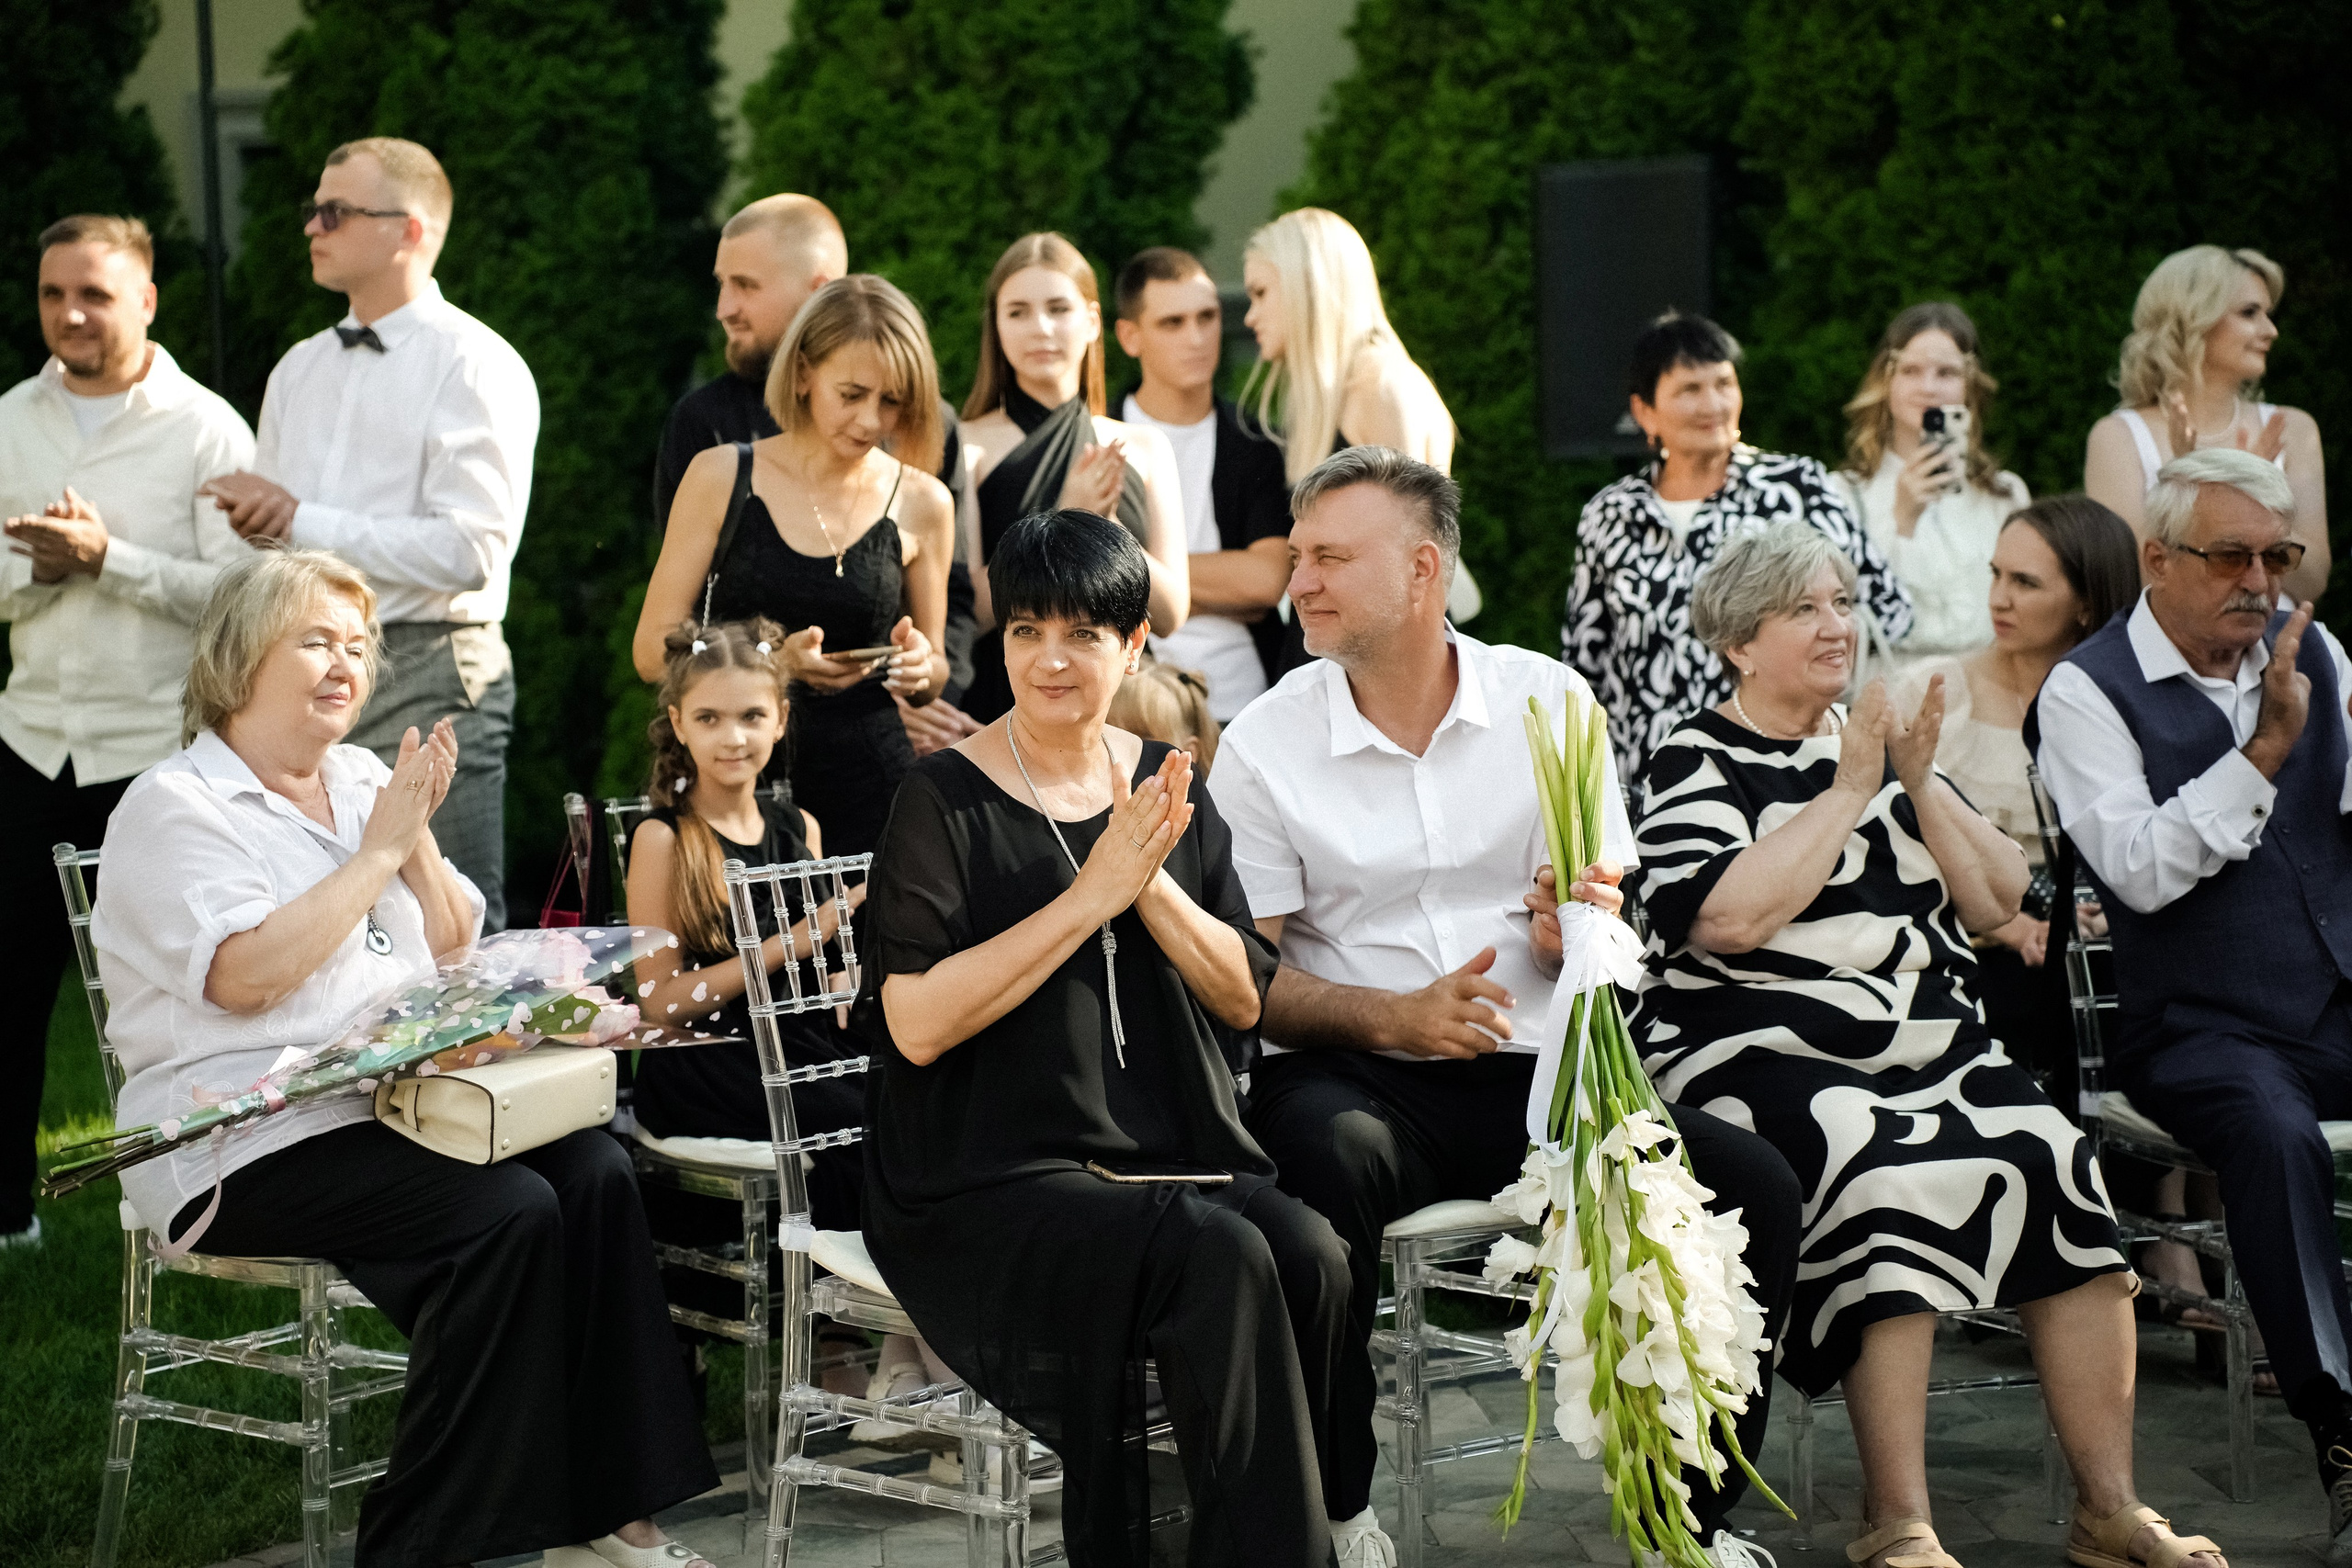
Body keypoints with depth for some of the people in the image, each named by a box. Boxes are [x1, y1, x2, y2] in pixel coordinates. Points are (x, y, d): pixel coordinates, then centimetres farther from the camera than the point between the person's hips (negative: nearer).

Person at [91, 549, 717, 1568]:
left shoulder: (363, 783, 19)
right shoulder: (174, 807, -3)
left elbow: (457, 953, 16)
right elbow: (244, 978, -18)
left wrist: (418, 835, -1)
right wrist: (378, 849, -11)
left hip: (394, 1108, 7)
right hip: (254, 1141, -7)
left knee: (594, 1174, -19)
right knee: (506, 1212, -28)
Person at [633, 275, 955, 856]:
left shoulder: (921, 504, 5)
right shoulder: (721, 477, 2)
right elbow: (654, 650, -1)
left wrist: (921, 668, -7)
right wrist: (775, 660, -17)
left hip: (869, 786, 1)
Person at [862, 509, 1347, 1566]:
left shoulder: (1164, 789, 13)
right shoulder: (945, 802, -2)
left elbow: (1244, 1000, 9)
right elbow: (918, 1024, -14)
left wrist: (1152, 883, -9)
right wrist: (1092, 894, -14)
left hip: (1173, 1152, 5)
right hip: (989, 1188, -5)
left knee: (1310, 1258, -25)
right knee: (1219, 1259, -30)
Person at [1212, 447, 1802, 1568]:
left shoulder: (1548, 701, 6)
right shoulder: (1265, 743, 0)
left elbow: (1608, 917, 11)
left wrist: (1577, 935, -14)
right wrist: (1388, 1017, -20)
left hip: (1537, 1065, 3)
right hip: (1354, 1069, -2)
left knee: (1754, 1189, -20)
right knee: (1325, 1166, -38)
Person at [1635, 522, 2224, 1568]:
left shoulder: (1880, 742, 21)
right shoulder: (1696, 763, 3)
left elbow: (1997, 903, 15)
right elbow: (1729, 919, -15)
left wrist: (1920, 782, 1)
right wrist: (1849, 791, -9)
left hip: (1932, 1048, 6)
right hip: (1763, 1054, -5)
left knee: (2058, 1163, -21)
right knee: (1896, 1180, -33)